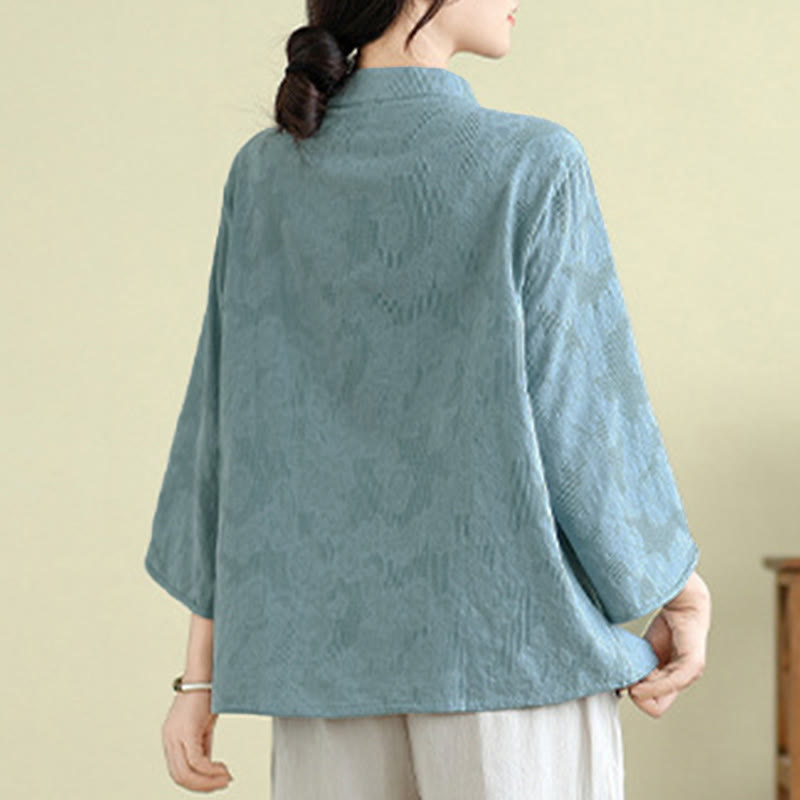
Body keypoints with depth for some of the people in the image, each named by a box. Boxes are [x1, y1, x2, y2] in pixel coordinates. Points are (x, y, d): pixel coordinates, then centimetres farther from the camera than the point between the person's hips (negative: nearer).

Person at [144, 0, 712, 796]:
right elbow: (582, 431, -10)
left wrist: (201, 677, 8)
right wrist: (683, 589, 6)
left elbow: (224, 435, 4)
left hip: (331, 658, 4)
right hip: (512, 646, -4)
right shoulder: (534, 168, -10)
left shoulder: (263, 174, 4)